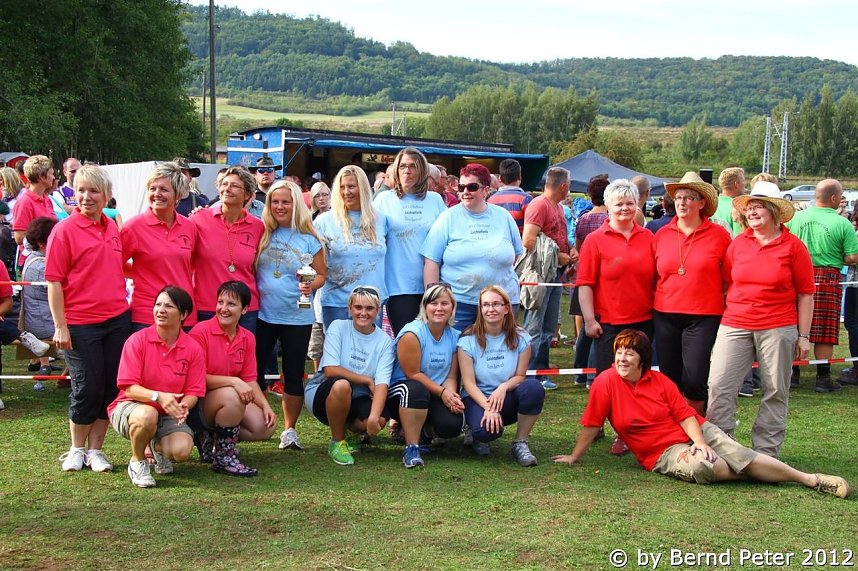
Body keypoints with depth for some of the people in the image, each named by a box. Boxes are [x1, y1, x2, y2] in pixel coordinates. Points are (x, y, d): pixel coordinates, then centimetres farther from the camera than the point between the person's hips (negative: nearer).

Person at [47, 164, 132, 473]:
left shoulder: (112, 228, 9)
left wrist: (124, 308, 13)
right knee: (87, 388, 1)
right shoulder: (64, 230, -7)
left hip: (118, 319, 5)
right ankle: (76, 450, 21)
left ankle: (95, 449, 21)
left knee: (110, 387, 7)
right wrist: (60, 326, -13)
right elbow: (54, 281, -9)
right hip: (81, 324, -5)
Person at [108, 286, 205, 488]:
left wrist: (183, 406, -27)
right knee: (147, 415, -39)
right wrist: (158, 396, -31)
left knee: (182, 451, -26)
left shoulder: (193, 349, -3)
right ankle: (137, 462, -6)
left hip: (169, 415, 3)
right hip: (130, 406, -2)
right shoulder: (137, 340, -10)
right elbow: (129, 387, -14)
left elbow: (193, 392, -3)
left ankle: (158, 446, 16)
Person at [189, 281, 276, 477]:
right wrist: (233, 382, -28)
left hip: (232, 400, 7)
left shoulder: (247, 338, 4)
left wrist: (266, 406, -10)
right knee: (232, 396, -36)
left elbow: (249, 380, 6)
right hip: (198, 402, -7)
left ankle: (209, 437, 6)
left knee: (265, 427, -13)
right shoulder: (201, 332, -15)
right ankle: (223, 459, -17)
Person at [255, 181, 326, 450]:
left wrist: (311, 285, -19)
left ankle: (289, 429, 19)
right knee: (254, 370, 6)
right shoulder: (260, 234, 4)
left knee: (294, 374, 6)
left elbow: (321, 274, 2)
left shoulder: (309, 240, -1)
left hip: (297, 317, -1)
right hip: (262, 314, 2)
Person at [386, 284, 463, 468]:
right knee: (416, 389, -40)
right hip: (401, 389, -5)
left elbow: (451, 376, 2)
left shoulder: (455, 336, 2)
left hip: (435, 398, 5)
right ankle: (411, 447, -25)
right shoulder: (412, 333, -15)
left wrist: (452, 395, -20)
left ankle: (419, 428, 12)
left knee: (452, 425, -23)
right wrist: (442, 392, -21)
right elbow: (413, 374, -16)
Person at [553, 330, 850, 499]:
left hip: (697, 432, 3)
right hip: (663, 452, -3)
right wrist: (575, 457, -2)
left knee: (744, 456, -16)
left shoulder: (660, 381, -2)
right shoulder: (606, 382, -11)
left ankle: (810, 479, -10)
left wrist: (700, 442, -19)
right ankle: (745, 474, -2)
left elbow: (686, 415, -3)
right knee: (702, 467, -34)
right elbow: (591, 424, -6)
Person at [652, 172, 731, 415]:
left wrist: (727, 313, 1)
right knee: (669, 381, 8)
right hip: (665, 316, 3)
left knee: (694, 381, -8)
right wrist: (654, 306, 11)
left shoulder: (719, 235, -2)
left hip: (703, 318, -3)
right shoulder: (662, 235, 7)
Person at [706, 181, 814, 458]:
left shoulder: (793, 246, 0)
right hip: (735, 326, 2)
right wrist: (723, 319, 11)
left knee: (775, 391, 5)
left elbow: (805, 293, 2)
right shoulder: (738, 243, 7)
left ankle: (765, 452, 17)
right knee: (719, 384, -5)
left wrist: (803, 335, 0)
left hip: (778, 328, -2)